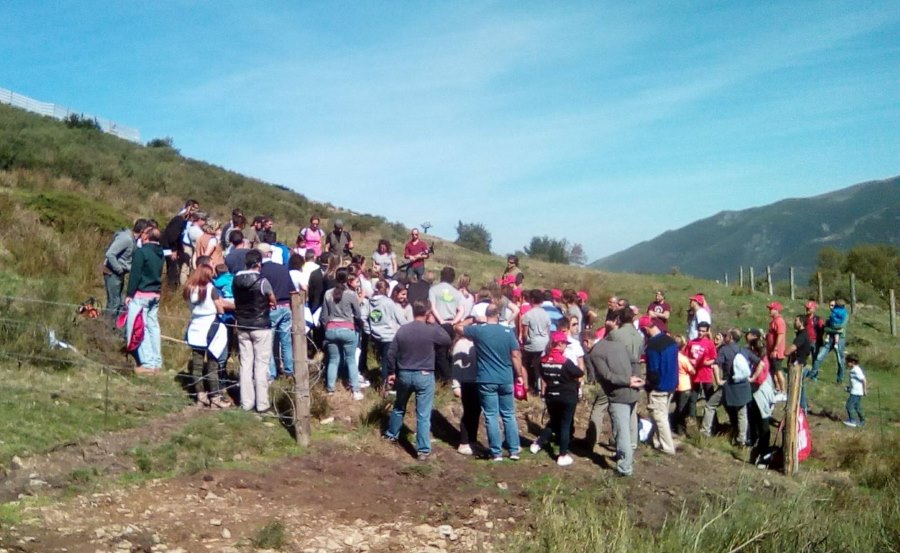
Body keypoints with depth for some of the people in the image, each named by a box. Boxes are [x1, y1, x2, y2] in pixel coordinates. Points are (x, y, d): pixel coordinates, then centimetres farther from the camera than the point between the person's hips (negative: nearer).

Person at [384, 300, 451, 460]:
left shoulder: (402, 329, -1)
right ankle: (423, 450, 0)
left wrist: (392, 372, 13)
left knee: (399, 407, 25)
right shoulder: (432, 330, -11)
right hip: (424, 376, -3)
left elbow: (391, 353, 2)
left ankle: (392, 434, 43)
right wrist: (435, 325, 10)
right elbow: (448, 342, 6)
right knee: (423, 415, 0)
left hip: (404, 374, 3)